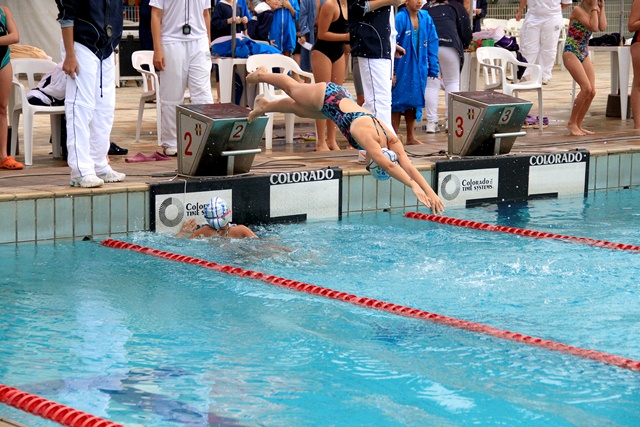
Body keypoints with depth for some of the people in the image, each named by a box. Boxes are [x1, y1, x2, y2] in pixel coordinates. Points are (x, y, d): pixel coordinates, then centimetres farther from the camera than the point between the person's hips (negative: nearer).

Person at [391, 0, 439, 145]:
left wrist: (433, 68, 0)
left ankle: (411, 137, 23)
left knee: (414, 101, 13)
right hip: (401, 67, -5)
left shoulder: (426, 18, 0)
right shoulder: (399, 19, -16)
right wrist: (391, 71, -18)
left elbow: (432, 44, 4)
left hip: (419, 68, 5)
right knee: (398, 102, 3)